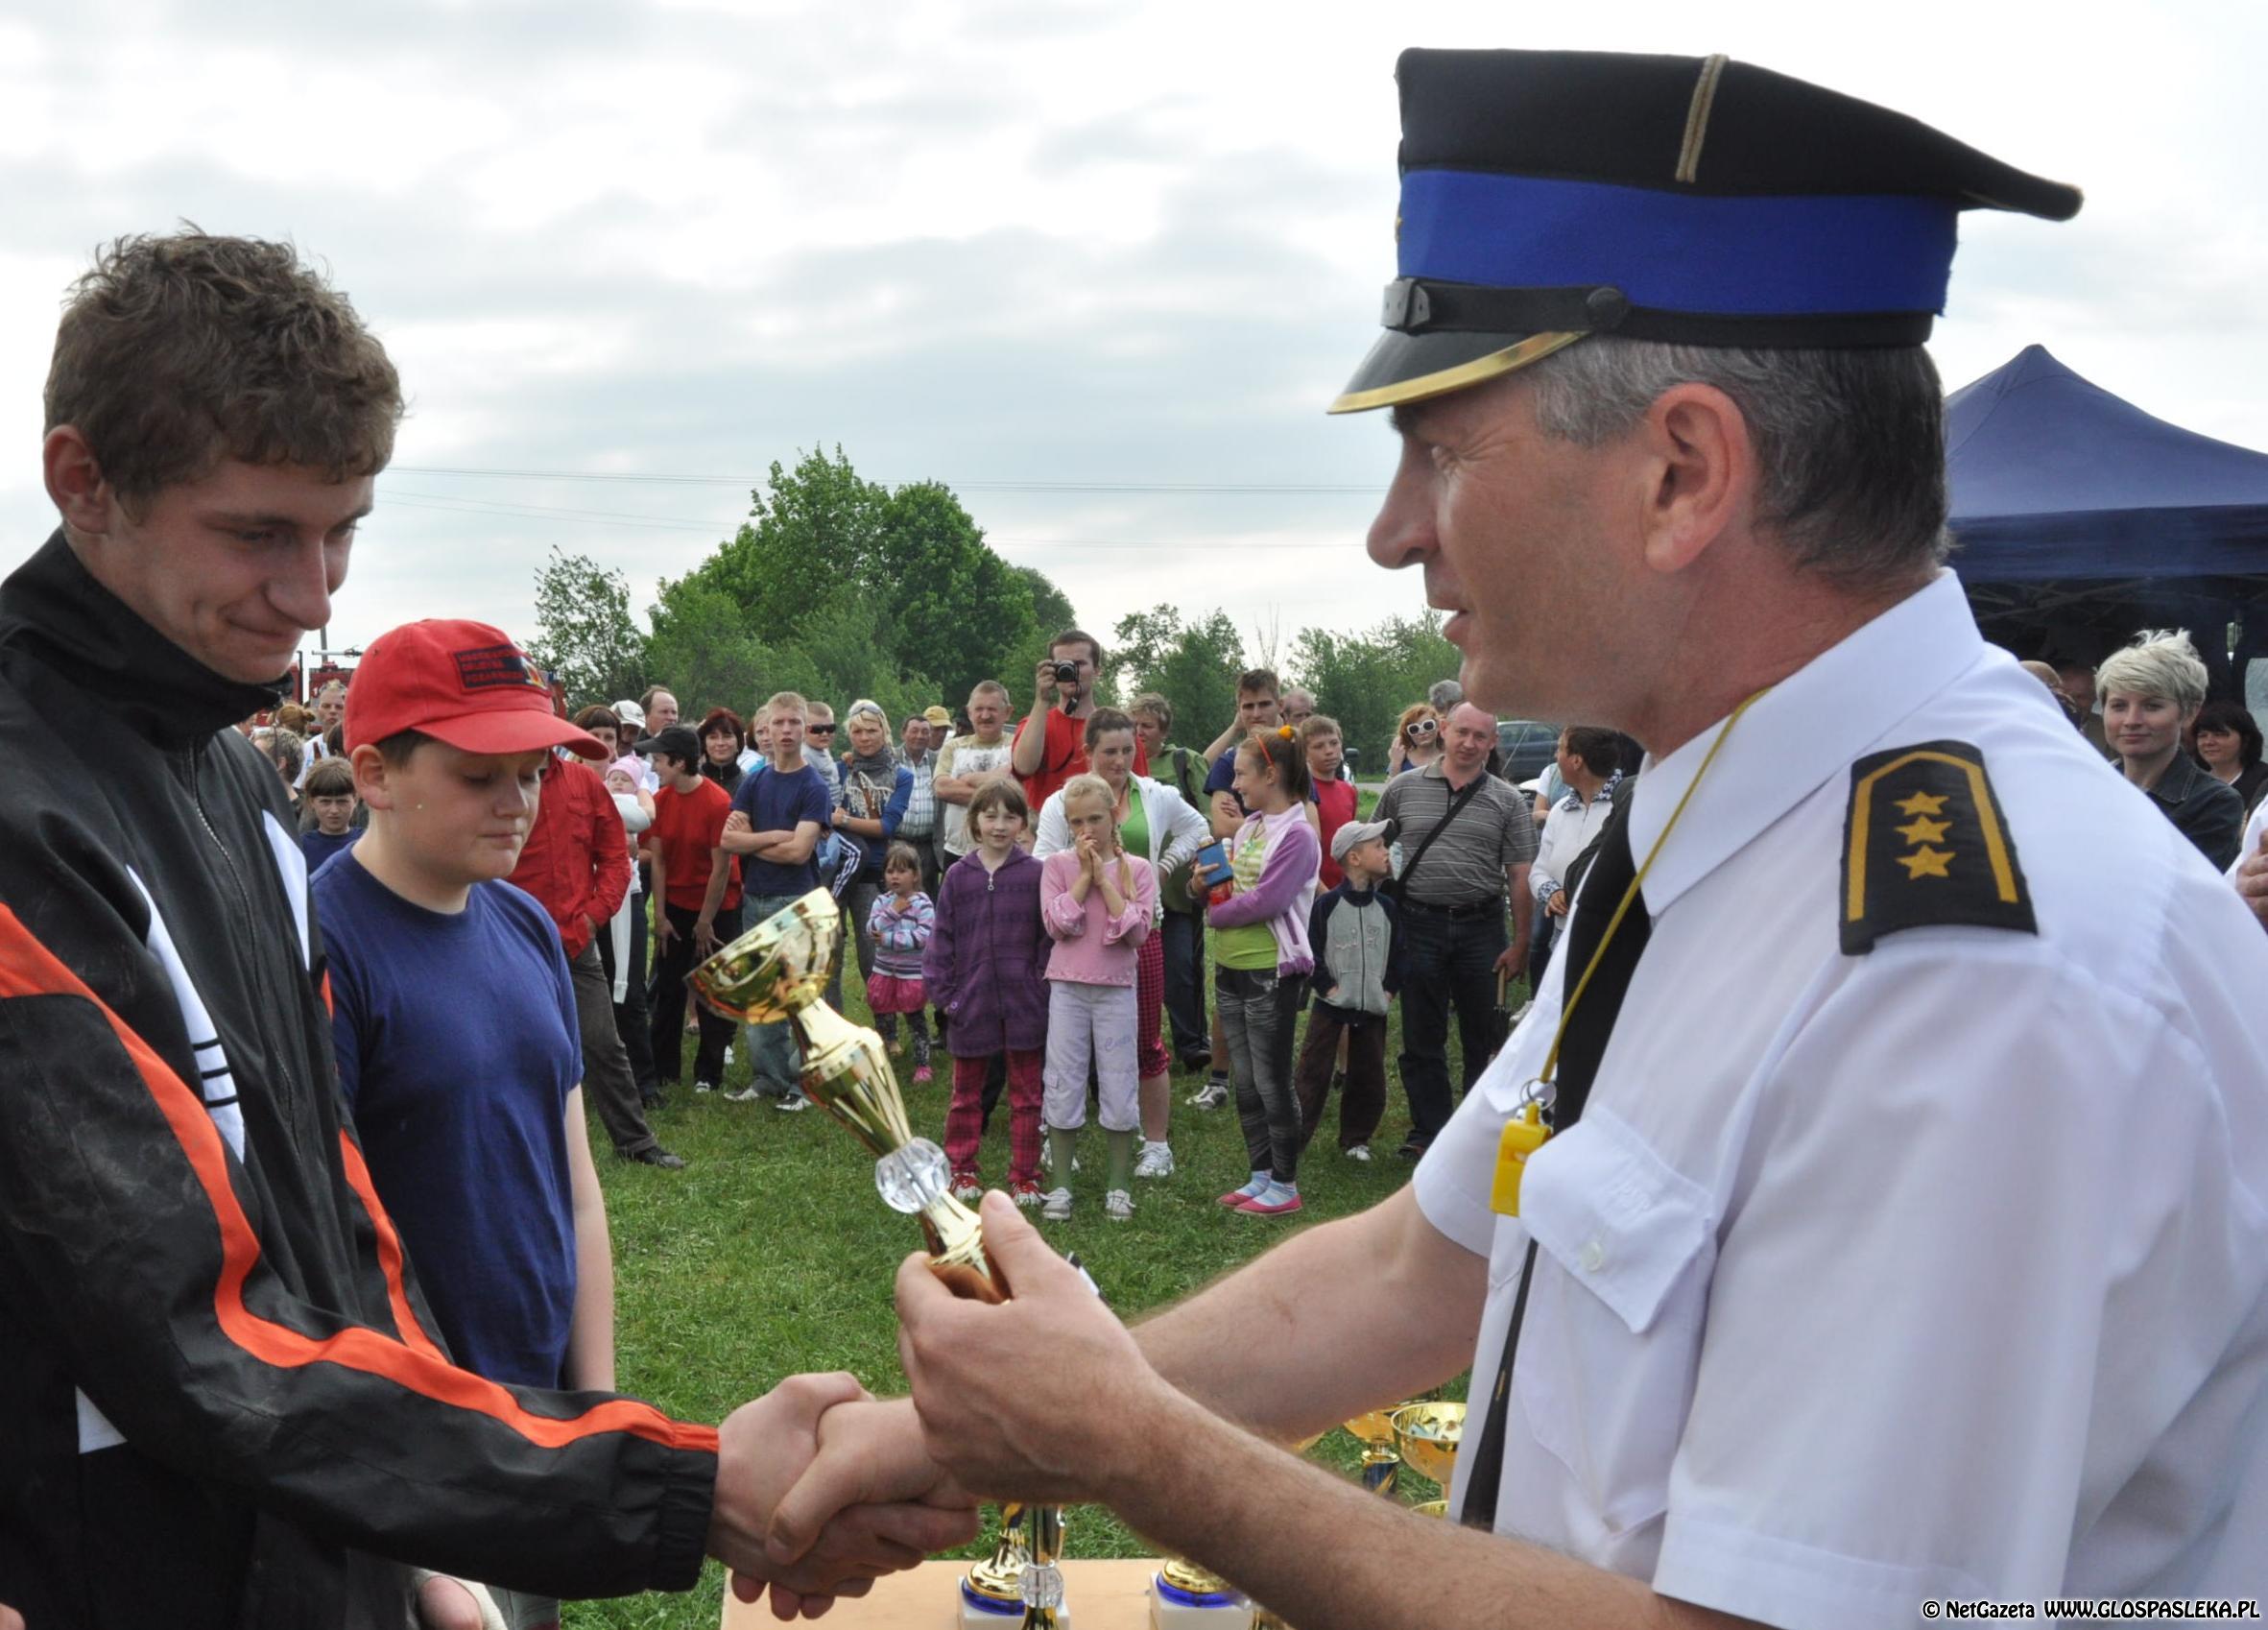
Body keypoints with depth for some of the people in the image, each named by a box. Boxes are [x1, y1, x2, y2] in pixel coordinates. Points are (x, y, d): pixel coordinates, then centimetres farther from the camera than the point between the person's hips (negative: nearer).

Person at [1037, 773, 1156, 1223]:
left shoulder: (1135, 869, 1)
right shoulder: (1057, 865, 1)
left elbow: (1136, 930, -12)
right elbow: (1057, 924, -12)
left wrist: (1104, 878, -12)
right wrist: (1085, 875, -11)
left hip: (1116, 988, 0)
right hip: (1068, 987, 0)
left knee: (1119, 1085, 4)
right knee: (1064, 1085, 4)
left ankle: (1118, 1184, 17)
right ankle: (1061, 1184, 14)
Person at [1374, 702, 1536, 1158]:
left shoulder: (1507, 802, 3)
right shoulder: (1403, 789, 4)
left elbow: (1520, 877, 1)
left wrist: (1520, 943, -3)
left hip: (1481, 927, 0)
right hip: (1419, 923, 0)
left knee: (1482, 1036, 9)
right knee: (1422, 1038, 6)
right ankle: (1428, 1132, 16)